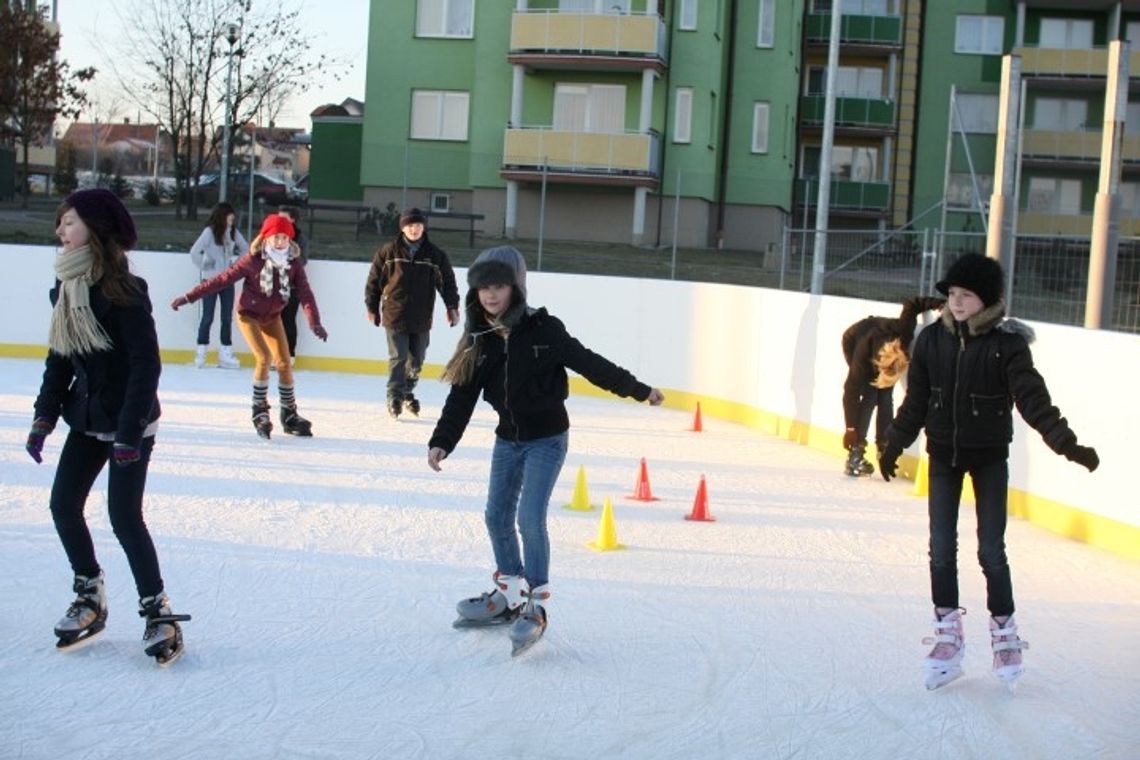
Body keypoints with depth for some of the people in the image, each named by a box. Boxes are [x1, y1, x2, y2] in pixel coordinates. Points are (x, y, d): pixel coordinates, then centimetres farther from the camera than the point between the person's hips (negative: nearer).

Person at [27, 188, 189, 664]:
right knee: (64, 504, 6)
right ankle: (90, 597, 23)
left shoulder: (120, 289, -20)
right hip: (88, 419, 8)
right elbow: (59, 357, 10)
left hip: (130, 422, -8)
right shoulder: (67, 286, 4)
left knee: (123, 515, -9)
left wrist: (129, 431, -23)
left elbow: (147, 363, -21)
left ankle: (158, 612, 4)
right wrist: (45, 415, 4)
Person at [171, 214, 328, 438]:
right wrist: (189, 297, -22)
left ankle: (290, 415, 16)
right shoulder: (252, 261, -22)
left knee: (284, 363, 2)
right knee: (264, 357, -18)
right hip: (249, 314, -4)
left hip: (273, 317, 4)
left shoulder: (293, 265, -12)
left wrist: (315, 323, -33)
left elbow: (305, 294, -18)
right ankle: (260, 411, -3)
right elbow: (222, 280, -20)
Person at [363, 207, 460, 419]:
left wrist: (452, 307, 4)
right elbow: (374, 280, 5)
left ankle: (407, 392, 28)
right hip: (395, 316, -2)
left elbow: (447, 281, 10)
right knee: (398, 358, -5)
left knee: (417, 360, 10)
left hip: (422, 319, 3)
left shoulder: (435, 255, 3)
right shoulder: (388, 252, -1)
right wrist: (372, 307, 7)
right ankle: (394, 397, 2)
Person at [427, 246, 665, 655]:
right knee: (497, 517, 10)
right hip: (508, 439, 5)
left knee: (530, 518, -13)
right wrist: (441, 442, -12)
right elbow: (463, 395, -3)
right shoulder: (479, 340, -3)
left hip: (546, 438, -5)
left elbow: (589, 363, -9)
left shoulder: (544, 329, -15)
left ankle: (536, 606, -1)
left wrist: (639, 390, -6)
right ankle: (509, 594, 29)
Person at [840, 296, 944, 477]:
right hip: (853, 342, -4)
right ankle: (855, 453, -13)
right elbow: (852, 391, -33)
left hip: (880, 335, 4)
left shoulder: (902, 332, -38)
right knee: (870, 396, -16)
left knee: (886, 396, -7)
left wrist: (939, 303, -32)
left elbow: (913, 304, -18)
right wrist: (851, 428, -31)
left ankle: (884, 449, -1)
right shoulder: (862, 353, -43)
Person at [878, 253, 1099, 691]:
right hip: (943, 456, 3)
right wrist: (894, 446, 12)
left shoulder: (1007, 343, -14)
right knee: (941, 551, 5)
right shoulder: (932, 340, -5)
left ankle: (1004, 633, 16)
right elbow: (916, 401, 5)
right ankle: (948, 637, 16)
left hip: (989, 458, -3)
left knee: (991, 552, 0)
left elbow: (1033, 399, -19)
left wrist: (1068, 444, -29)